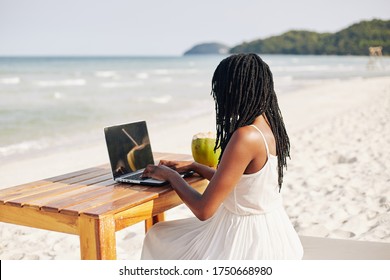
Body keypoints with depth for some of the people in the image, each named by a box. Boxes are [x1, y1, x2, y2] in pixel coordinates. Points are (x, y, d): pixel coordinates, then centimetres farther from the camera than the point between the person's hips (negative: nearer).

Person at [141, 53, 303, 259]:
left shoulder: (245, 137, -27)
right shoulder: (268, 126, 1)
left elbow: (203, 210, -22)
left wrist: (171, 175, -6)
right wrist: (193, 167, 20)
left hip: (247, 239, -9)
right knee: (159, 235, 21)